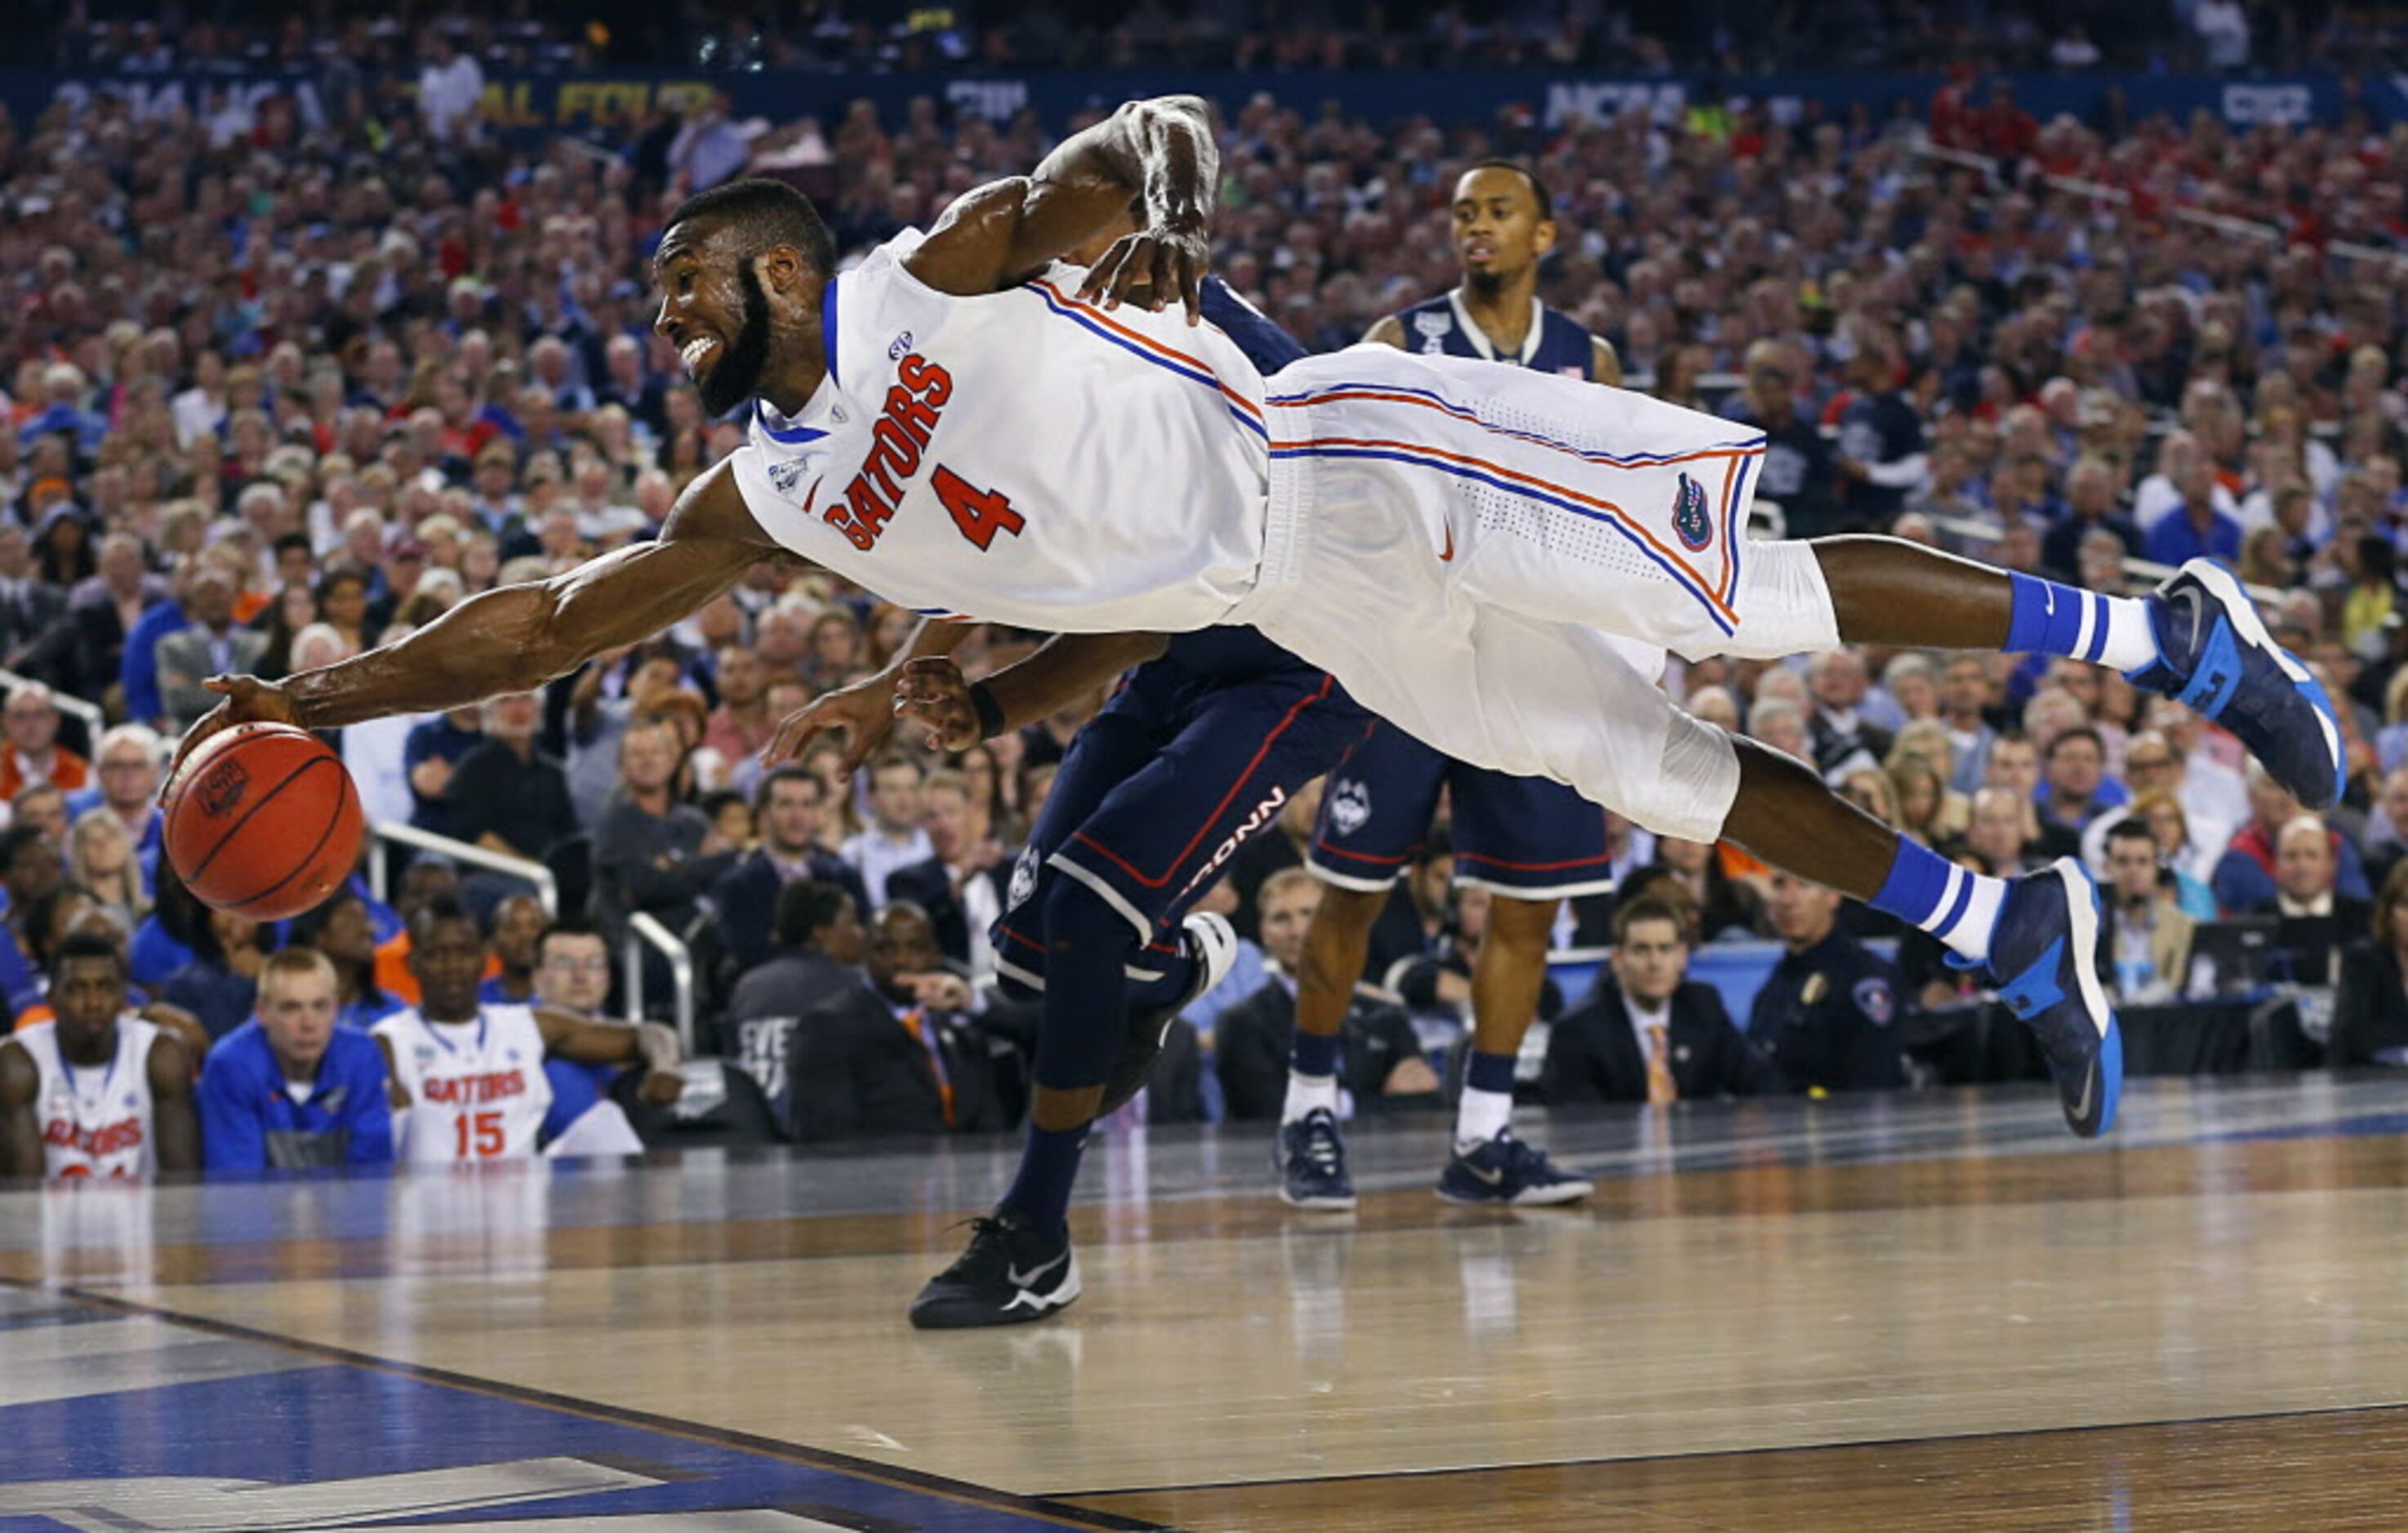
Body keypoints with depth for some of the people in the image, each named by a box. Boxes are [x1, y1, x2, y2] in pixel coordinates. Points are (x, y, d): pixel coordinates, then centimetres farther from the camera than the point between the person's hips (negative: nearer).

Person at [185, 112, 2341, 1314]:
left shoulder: (938, 273, -3)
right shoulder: (767, 504, 14)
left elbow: (1128, 144, -11)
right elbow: (550, 620, 18)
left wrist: (1158, 188, -34)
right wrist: (321, 699, 14)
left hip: (1352, 466, -6)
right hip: (1319, 620, 6)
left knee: (1742, 603, -12)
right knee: (1654, 772, 2)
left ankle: (2153, 633, -3)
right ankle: (2013, 941, 8)